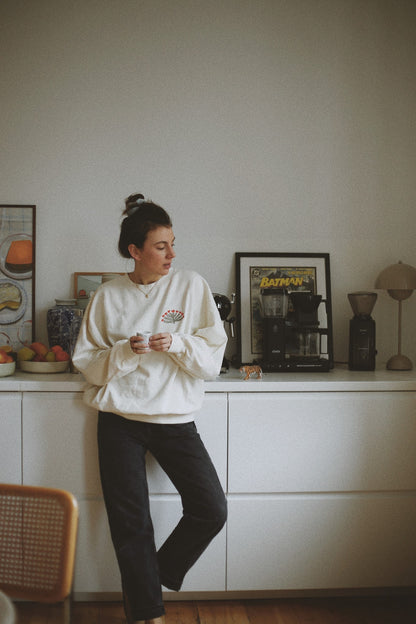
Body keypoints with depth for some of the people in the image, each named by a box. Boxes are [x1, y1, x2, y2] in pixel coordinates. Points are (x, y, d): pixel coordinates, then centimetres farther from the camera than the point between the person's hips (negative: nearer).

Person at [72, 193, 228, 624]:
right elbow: (86, 363, 2)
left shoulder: (191, 286, 0)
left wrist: (176, 343, -18)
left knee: (212, 510, -6)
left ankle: (159, 574, 19)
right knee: (130, 523, 3)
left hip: (176, 417, 1)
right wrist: (125, 351, -16)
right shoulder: (107, 296, 1)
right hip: (120, 418, 0)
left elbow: (213, 358, 0)